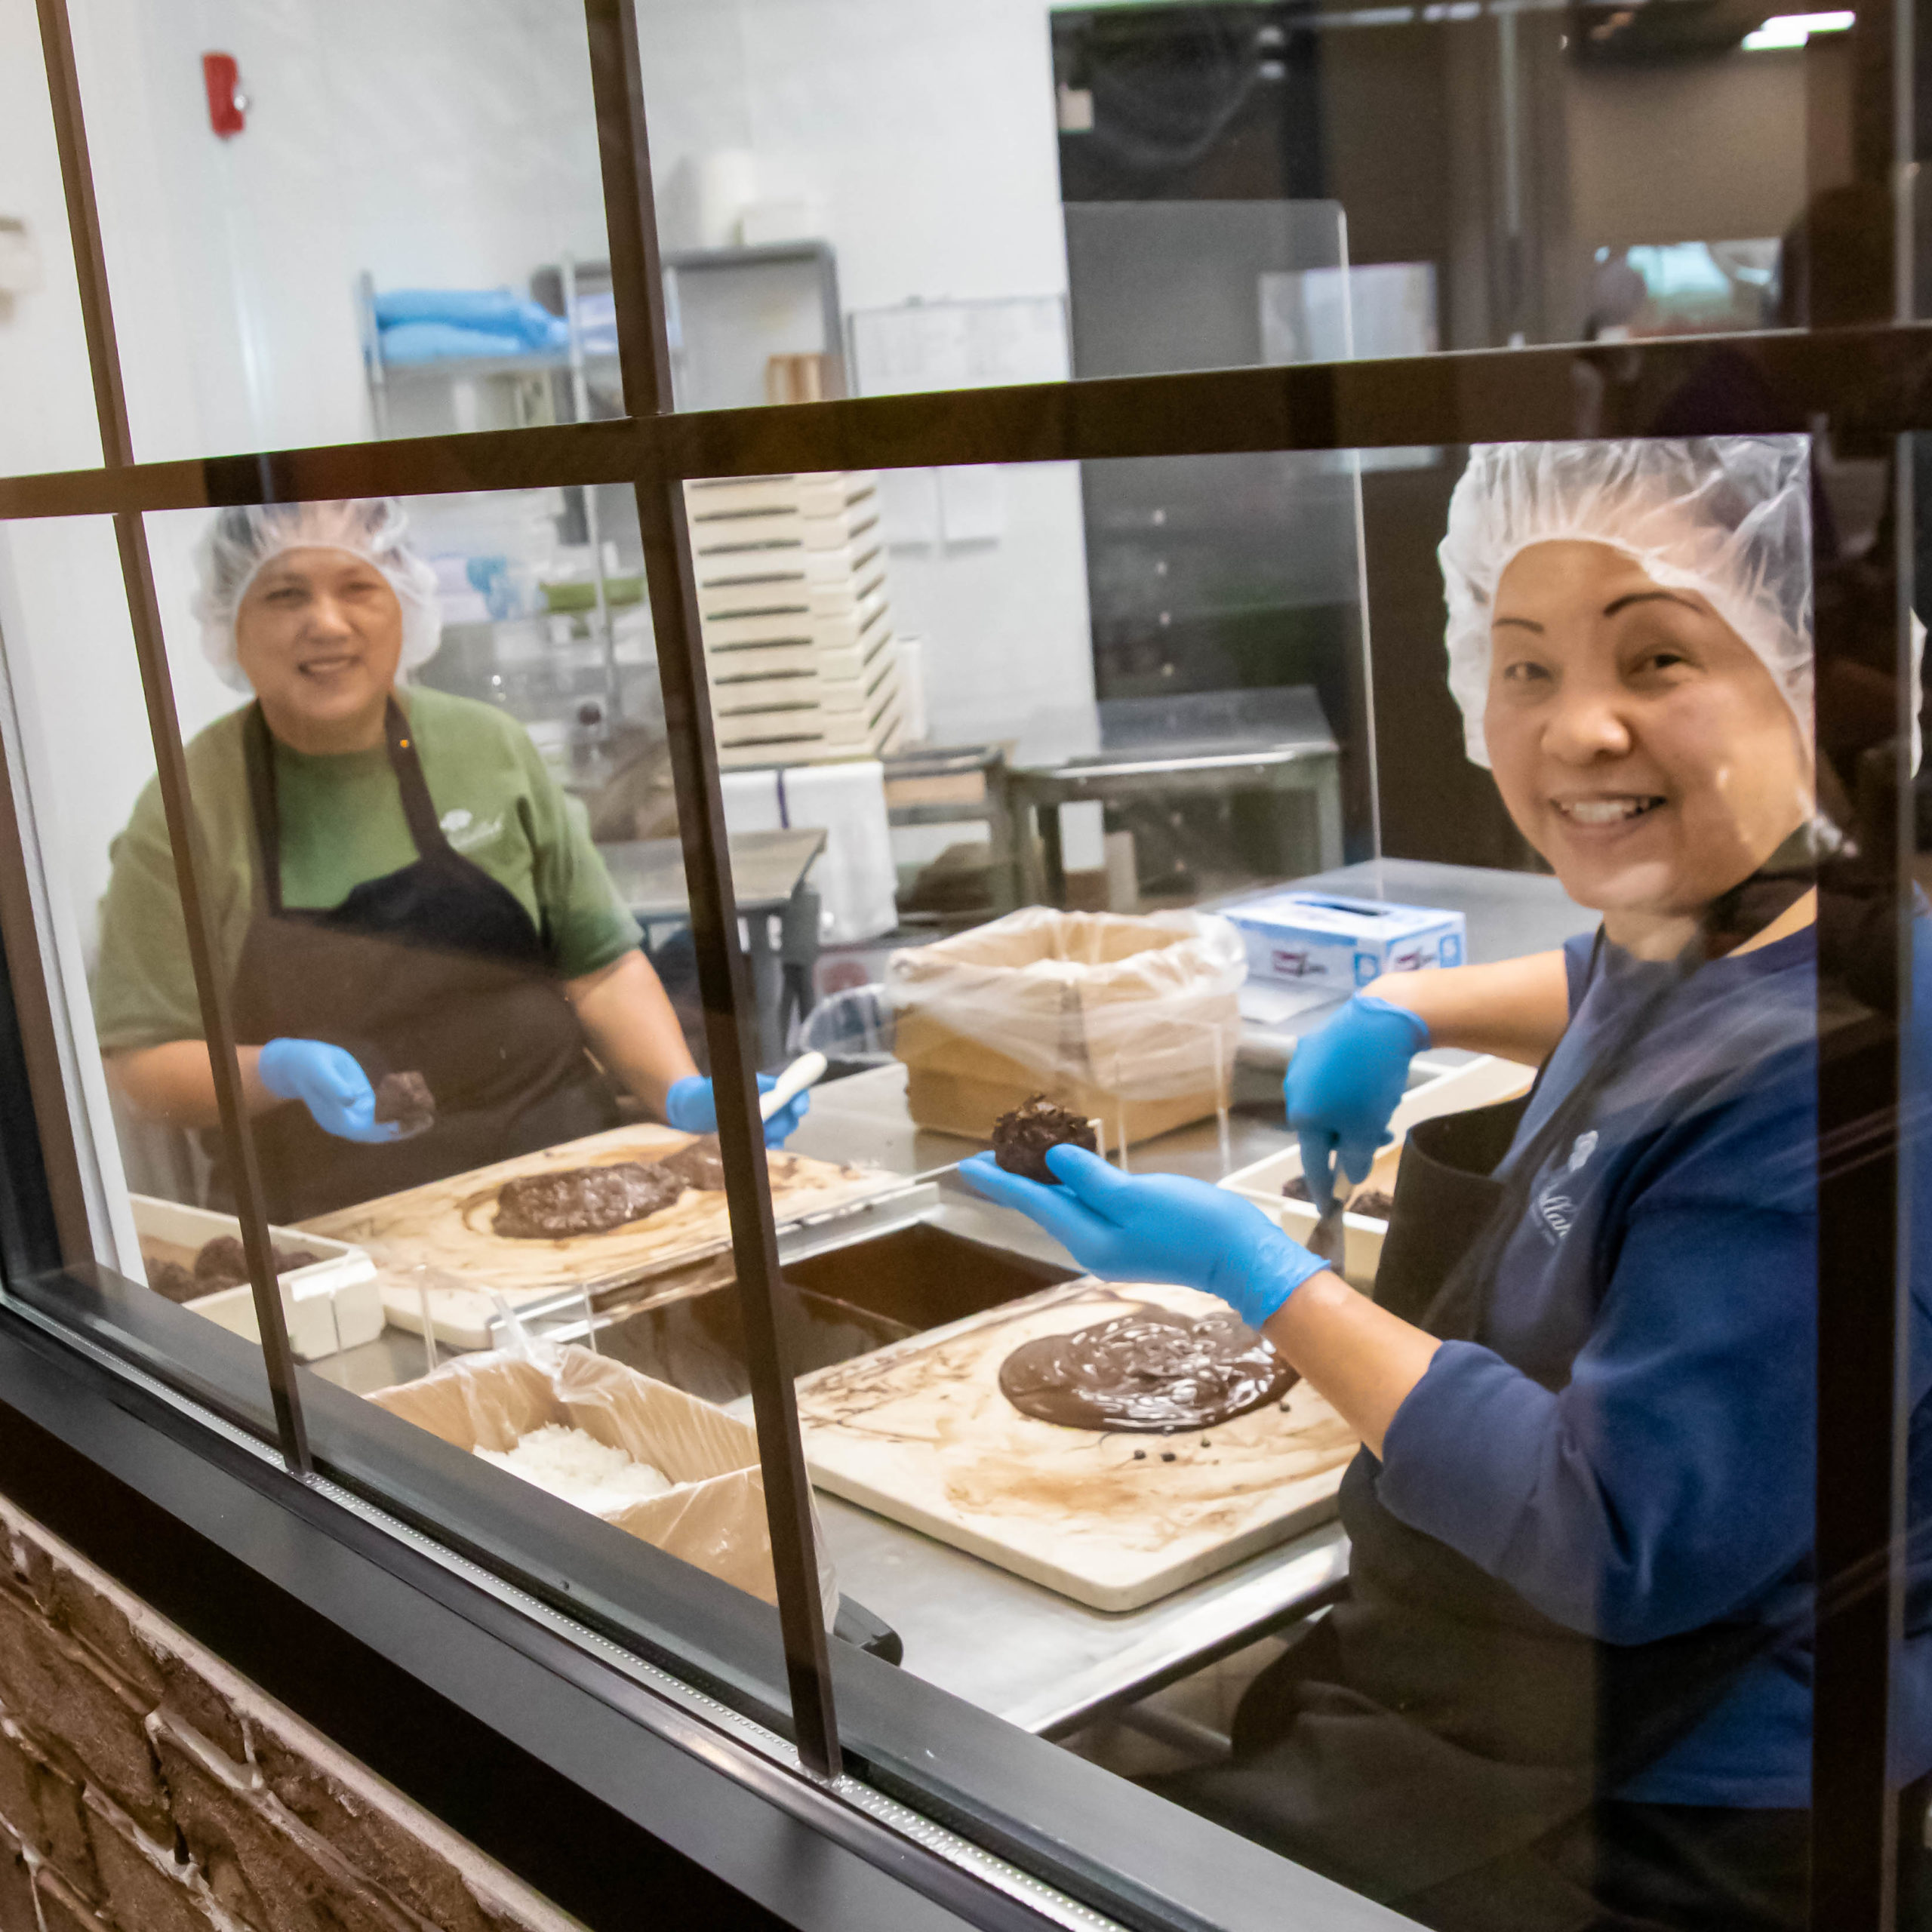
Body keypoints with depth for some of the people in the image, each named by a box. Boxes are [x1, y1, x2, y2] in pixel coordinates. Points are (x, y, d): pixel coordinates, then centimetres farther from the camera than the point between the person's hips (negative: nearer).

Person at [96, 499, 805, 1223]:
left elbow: (600, 965, 13)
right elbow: (142, 1065, 2)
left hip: (563, 1182, 2)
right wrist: (281, 1072, -17)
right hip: (331, 1237, -2)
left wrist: (683, 1095, -3)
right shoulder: (185, 811, 2)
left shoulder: (491, 750, 10)